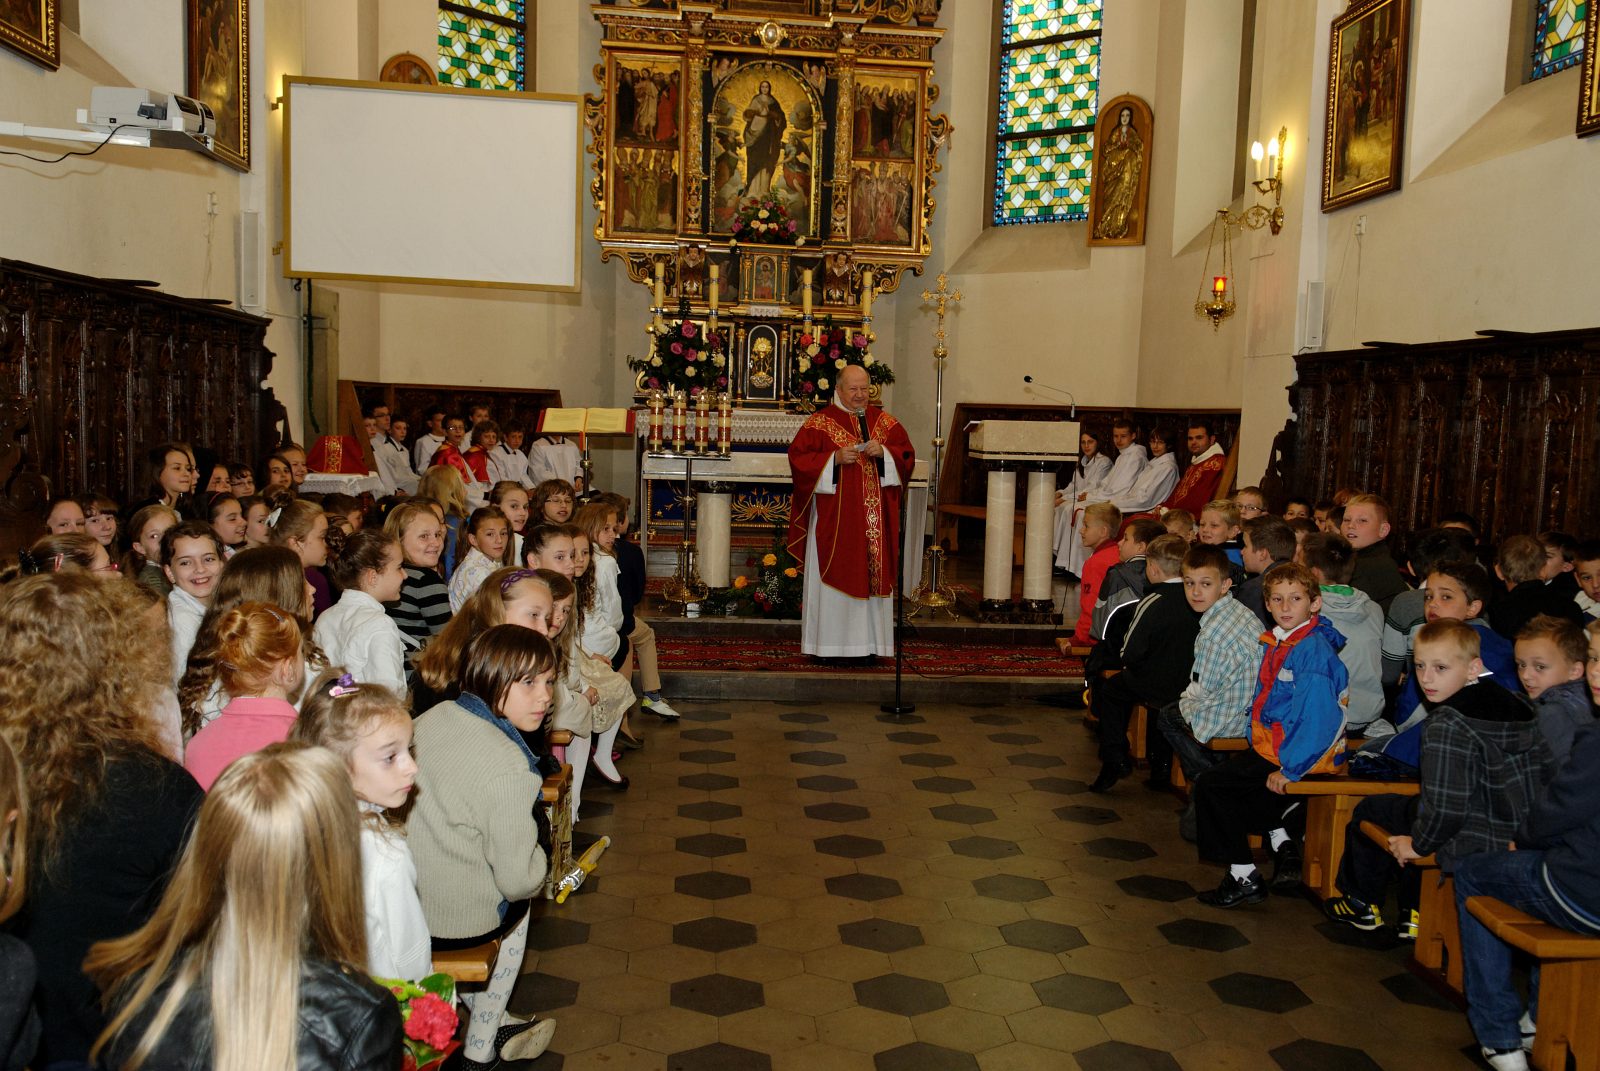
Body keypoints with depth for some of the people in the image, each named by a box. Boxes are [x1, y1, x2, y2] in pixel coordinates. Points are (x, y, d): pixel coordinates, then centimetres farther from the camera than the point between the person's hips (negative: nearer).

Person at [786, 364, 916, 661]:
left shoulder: (885, 422, 12)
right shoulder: (820, 422, 0)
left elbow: (907, 455, 9)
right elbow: (798, 458, -6)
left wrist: (884, 452, -11)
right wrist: (835, 458, -17)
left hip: (875, 519, 4)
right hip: (834, 518, -4)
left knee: (873, 575, 4)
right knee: (834, 577, -2)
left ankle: (869, 642, 10)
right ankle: (831, 643, 3)